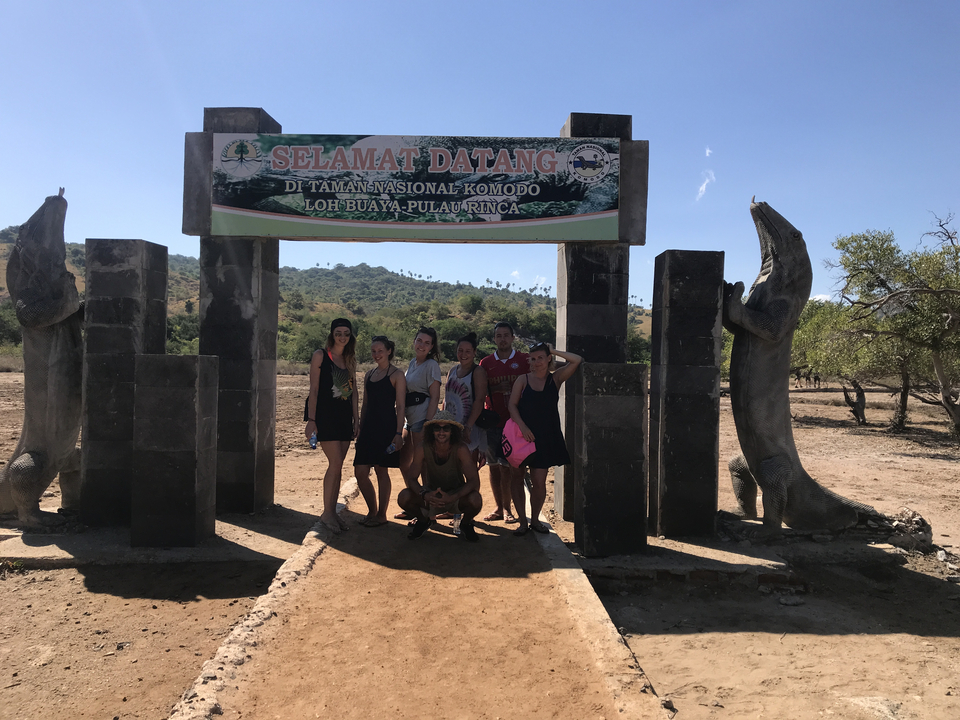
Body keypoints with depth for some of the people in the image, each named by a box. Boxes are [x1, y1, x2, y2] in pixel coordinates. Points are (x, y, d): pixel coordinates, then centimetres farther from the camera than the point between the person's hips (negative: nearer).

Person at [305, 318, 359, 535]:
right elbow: (314, 390, -6)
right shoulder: (321, 356, -3)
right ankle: (327, 512, 3)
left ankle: (332, 512, 15)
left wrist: (356, 419, 10)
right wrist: (311, 420, -11)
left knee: (337, 467, 7)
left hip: (345, 418, 5)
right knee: (335, 463, -10)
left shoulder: (350, 360, 13)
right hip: (325, 416, -5)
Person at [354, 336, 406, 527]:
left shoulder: (396, 375, -3)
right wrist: (360, 430, 16)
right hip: (368, 427, 6)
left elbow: (400, 406, -8)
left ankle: (381, 515, 15)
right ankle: (372, 511, 20)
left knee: (381, 471, 1)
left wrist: (398, 433, -14)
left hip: (386, 427, -6)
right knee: (360, 472, 2)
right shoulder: (368, 375, 15)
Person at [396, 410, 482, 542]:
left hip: (456, 497, -1)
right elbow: (412, 479, -15)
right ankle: (423, 521, 9)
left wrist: (452, 497, -40)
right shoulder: (422, 449, -16)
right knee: (404, 497, -26)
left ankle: (466, 524, 4)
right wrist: (424, 495, -37)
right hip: (431, 498, 2)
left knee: (475, 500, -34)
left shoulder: (460, 450, -20)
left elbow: (474, 481, -25)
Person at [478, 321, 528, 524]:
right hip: (492, 422, 3)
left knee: (509, 468, -4)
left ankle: (507, 508, 6)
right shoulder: (486, 363, 9)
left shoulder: (523, 361, 2)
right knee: (494, 467, 6)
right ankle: (499, 508, 17)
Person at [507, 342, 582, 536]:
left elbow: (577, 360, -5)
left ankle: (535, 519, 21)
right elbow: (512, 405, -3)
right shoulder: (523, 380, 4)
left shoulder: (555, 379, 4)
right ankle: (522, 521, 15)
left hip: (546, 437, 0)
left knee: (539, 481, 1)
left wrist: (554, 351, 0)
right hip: (522, 435, 0)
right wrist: (522, 426, -16)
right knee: (518, 479, 2)